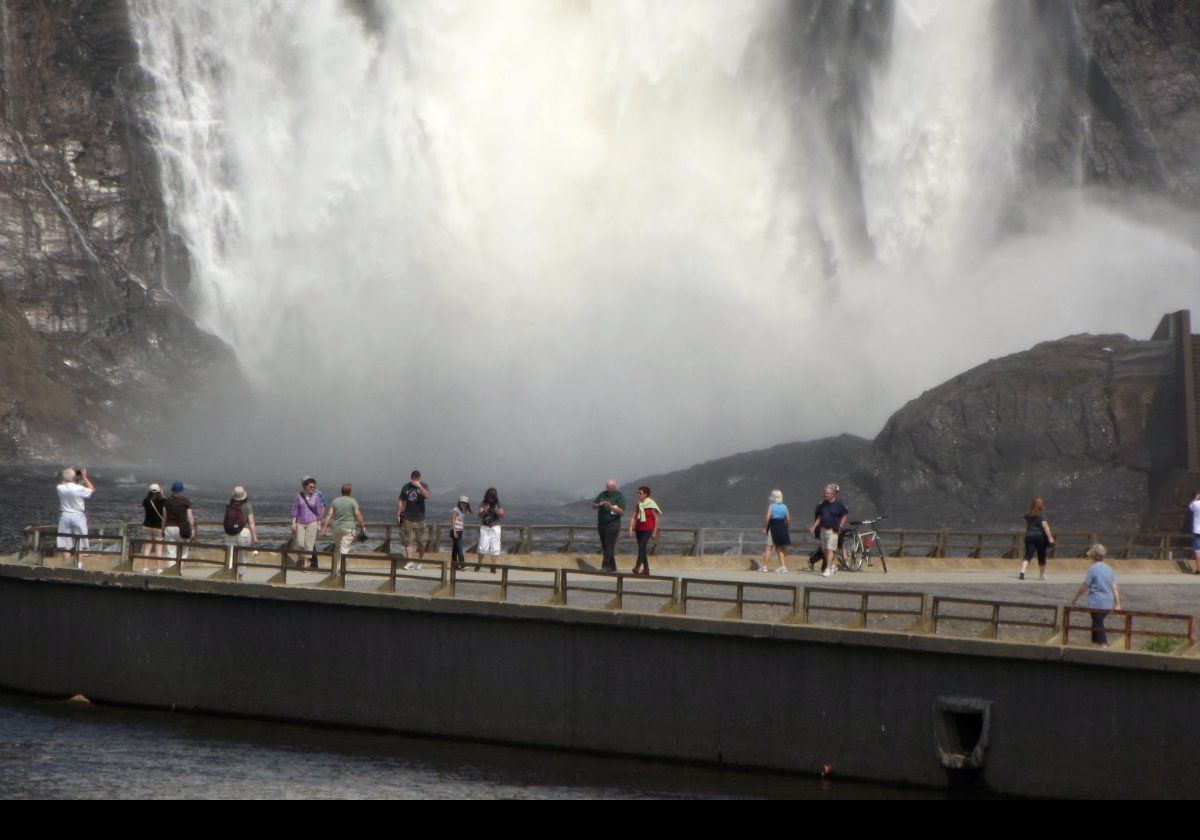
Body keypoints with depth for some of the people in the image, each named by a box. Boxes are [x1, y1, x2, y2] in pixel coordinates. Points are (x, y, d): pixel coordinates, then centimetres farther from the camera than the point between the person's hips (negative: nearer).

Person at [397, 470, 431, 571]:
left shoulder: (423, 486, 0)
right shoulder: (406, 487, 6)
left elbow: (427, 496, -20)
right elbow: (400, 502, 12)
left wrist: (419, 486, -29)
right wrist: (398, 514, 7)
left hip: (419, 518, -1)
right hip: (407, 518, 1)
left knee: (422, 541, 2)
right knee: (408, 541, -5)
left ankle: (420, 558, 24)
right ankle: (410, 561, -5)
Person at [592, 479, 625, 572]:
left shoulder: (619, 497, -4)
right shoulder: (603, 494, 10)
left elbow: (621, 511, -12)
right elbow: (593, 505, 11)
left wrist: (611, 506, -24)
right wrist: (599, 504, -10)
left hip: (613, 524, -6)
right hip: (601, 524, 6)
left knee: (609, 546, -14)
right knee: (604, 546, 8)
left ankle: (605, 566, -18)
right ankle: (612, 567, 15)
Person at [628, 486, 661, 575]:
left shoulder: (651, 504, -6)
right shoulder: (638, 504, 10)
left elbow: (656, 518, -6)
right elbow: (634, 517, 12)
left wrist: (655, 531, -9)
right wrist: (631, 529, 2)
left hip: (647, 529, -7)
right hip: (638, 529, 7)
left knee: (642, 547, -18)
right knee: (641, 549, 7)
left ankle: (637, 567, -25)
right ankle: (646, 569, 14)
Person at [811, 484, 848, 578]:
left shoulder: (838, 504, -6)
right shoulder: (823, 504, 9)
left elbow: (845, 515, 1)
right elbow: (819, 517, 16)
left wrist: (840, 526, -6)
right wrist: (814, 526, 6)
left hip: (833, 530, -6)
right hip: (823, 529, 6)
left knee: (830, 549, -12)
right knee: (824, 550, 11)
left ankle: (828, 570, -12)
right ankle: (833, 565, 29)